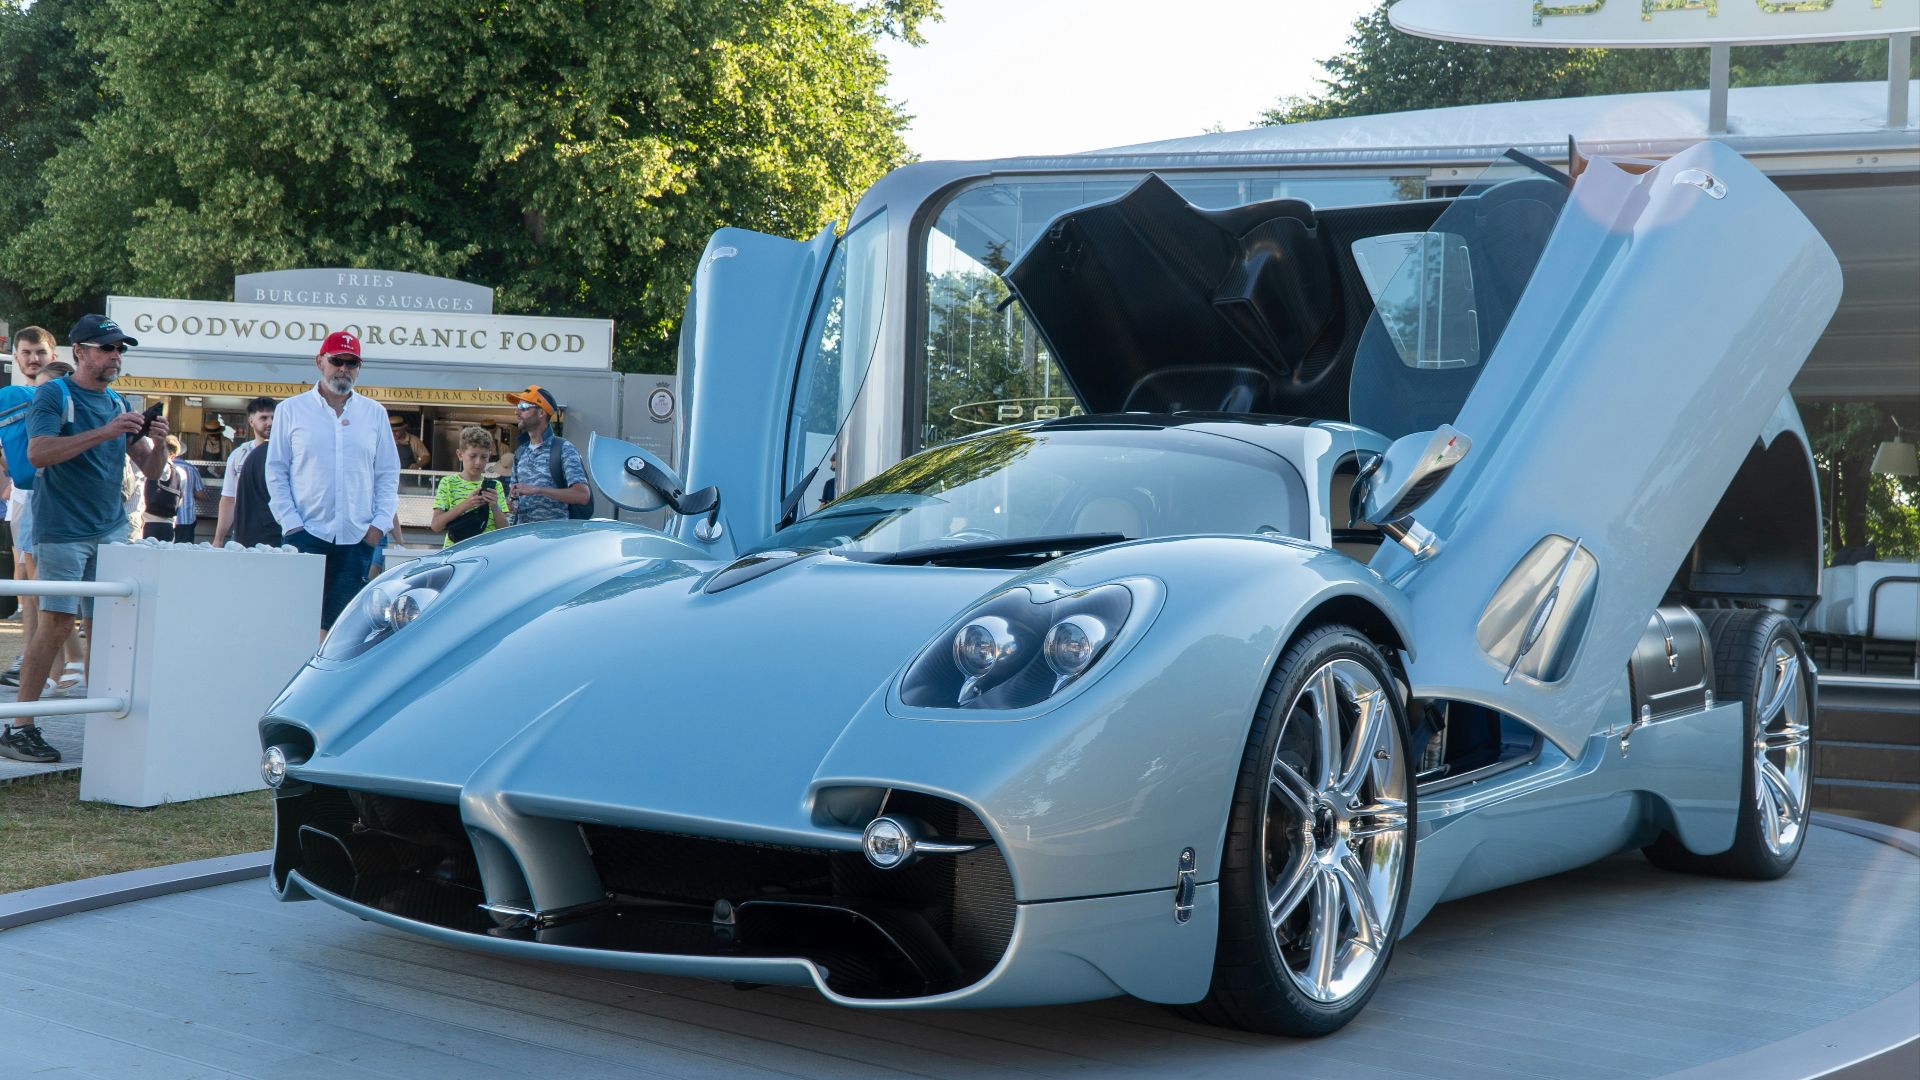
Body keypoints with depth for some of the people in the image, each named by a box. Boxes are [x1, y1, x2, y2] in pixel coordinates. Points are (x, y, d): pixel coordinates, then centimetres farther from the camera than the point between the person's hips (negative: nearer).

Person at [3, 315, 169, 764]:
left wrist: (157, 442, -6)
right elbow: (38, 453, -17)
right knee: (57, 622, -12)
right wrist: (104, 433, -22)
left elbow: (151, 470, 16)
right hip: (63, 529, -6)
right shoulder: (54, 395, -1)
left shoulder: (118, 404, 16)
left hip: (111, 529, 6)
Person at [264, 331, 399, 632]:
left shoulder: (375, 413, 12)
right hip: (305, 534, -1)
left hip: (357, 538, 2)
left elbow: (388, 473, 13)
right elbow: (276, 471, 6)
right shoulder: (291, 410, 7)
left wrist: (380, 524, 1)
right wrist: (291, 523, -4)